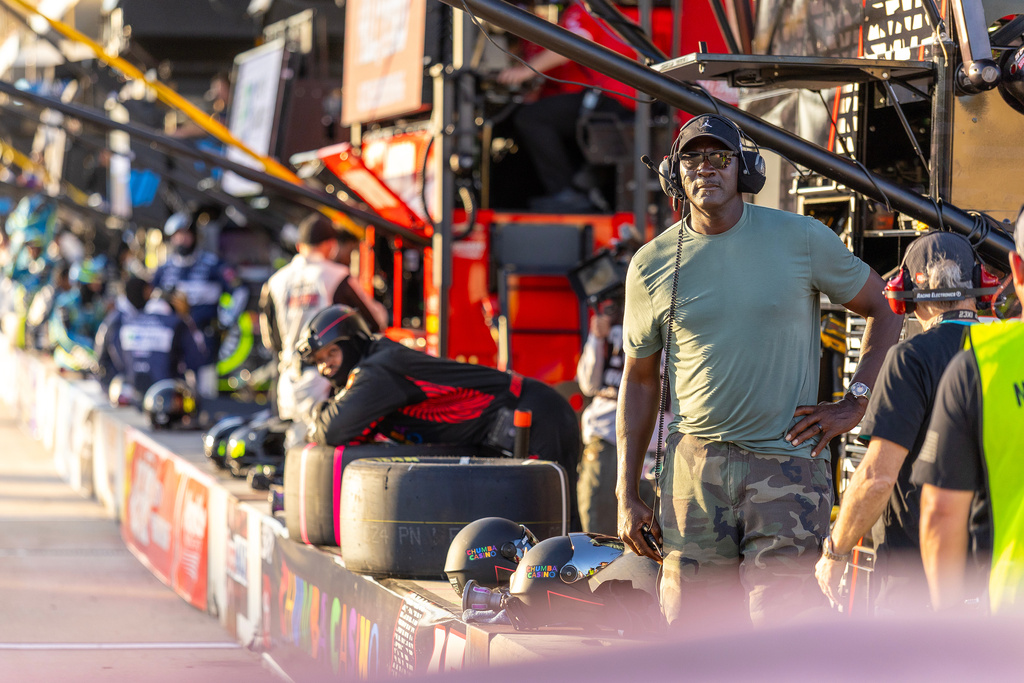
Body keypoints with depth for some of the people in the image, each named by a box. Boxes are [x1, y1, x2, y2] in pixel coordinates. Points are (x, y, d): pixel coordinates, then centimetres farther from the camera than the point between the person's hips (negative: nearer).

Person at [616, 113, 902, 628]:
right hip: (695, 468, 2)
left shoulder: (801, 239, 0)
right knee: (692, 636, 2)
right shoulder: (651, 265, 6)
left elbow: (883, 311, 11)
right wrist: (626, 494, 10)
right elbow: (640, 379, 14)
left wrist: (854, 404, 0)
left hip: (787, 467, -2)